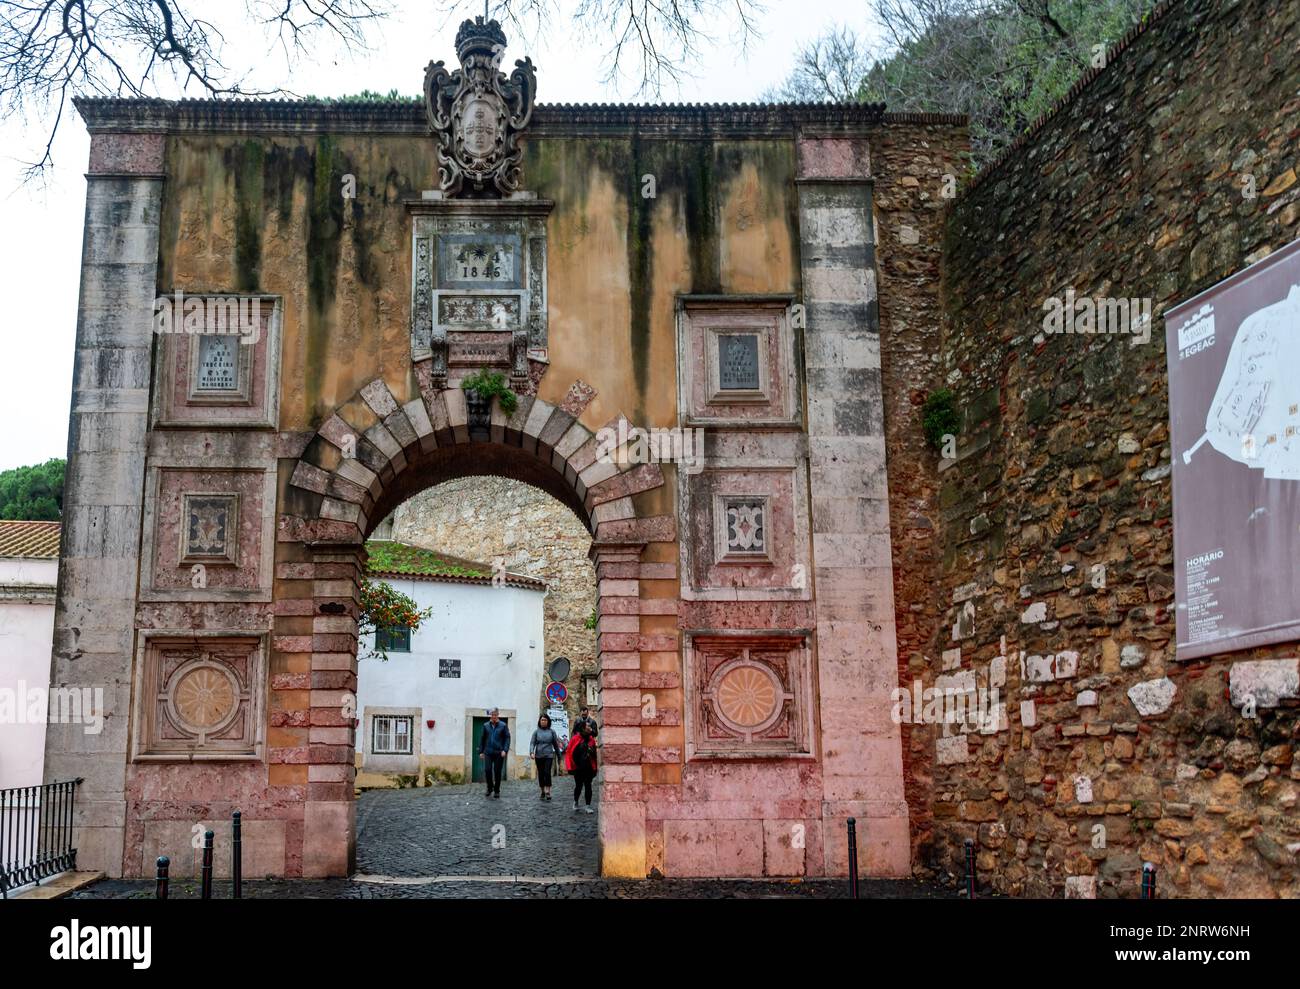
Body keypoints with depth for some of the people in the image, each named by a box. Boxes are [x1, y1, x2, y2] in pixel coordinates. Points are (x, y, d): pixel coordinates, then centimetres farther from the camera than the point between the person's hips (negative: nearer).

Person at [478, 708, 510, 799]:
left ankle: (497, 791, 15)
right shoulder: (486, 726, 8)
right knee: (487, 770, -7)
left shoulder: (503, 726, 1)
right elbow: (482, 739, 11)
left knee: (498, 772, 3)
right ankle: (490, 788, 14)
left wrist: (505, 750, -12)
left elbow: (507, 738, -1)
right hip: (488, 752, 1)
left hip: (499, 753, -1)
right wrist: (481, 751, 7)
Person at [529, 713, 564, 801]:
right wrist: (531, 752, -20)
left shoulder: (551, 732, 6)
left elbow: (556, 744, 11)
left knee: (547, 772, -16)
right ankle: (543, 791, 21)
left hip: (549, 755, -1)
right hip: (538, 756, 1)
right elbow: (532, 743, -3)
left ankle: (548, 792, -14)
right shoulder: (536, 731, 5)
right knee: (541, 774, 7)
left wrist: (559, 755, 15)